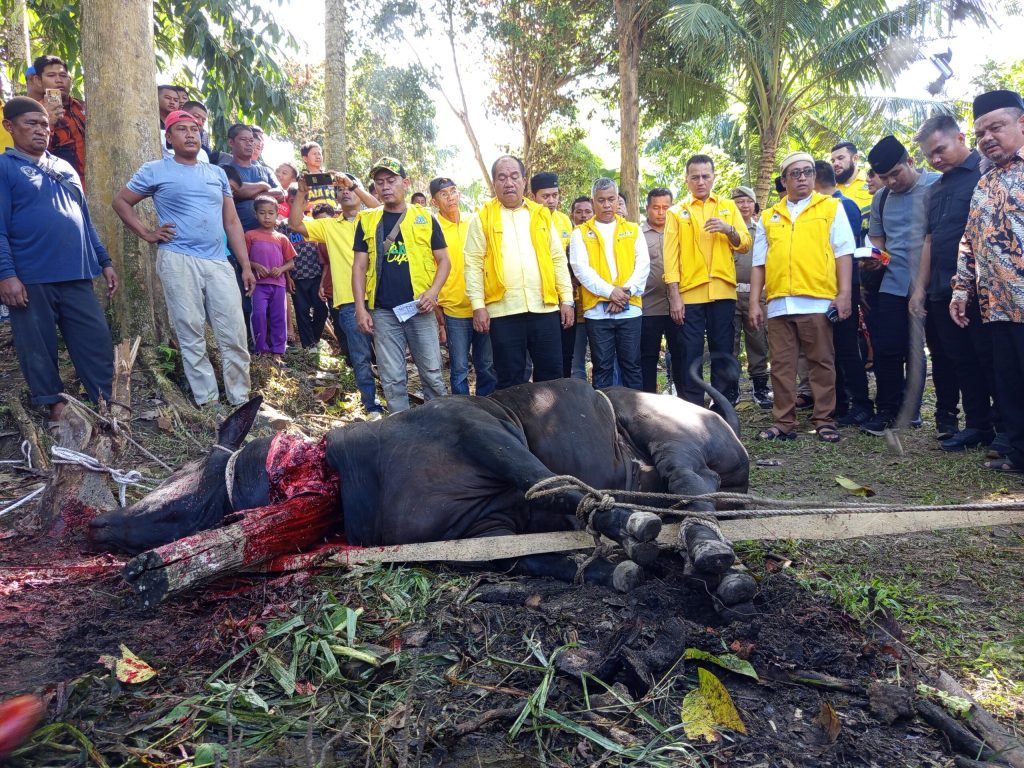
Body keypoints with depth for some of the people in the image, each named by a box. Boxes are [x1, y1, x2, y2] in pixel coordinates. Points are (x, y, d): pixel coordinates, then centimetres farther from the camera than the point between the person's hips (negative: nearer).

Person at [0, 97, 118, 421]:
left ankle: (109, 402, 10)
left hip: (76, 275, 5)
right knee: (38, 348, 4)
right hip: (30, 279, -5)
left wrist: (105, 262, 16)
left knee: (97, 341, 3)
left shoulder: (66, 168, 18)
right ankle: (54, 405, 16)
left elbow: (85, 220, 22)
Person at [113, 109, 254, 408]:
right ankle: (208, 401, 8)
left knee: (234, 335, -2)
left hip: (219, 262, 3)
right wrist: (147, 233, 1)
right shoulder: (155, 171, 5)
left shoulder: (217, 173, 16)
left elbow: (232, 222, 14)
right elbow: (121, 201, 13)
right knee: (192, 335, 0)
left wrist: (246, 265, 8)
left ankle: (240, 401, 8)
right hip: (179, 261, -3)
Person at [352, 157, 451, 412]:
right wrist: (360, 308, -1)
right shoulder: (367, 220, 9)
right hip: (383, 312, 1)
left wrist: (433, 291, -10)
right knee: (392, 379, 5)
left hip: (420, 309, -1)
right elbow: (359, 266, 8)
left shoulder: (425, 218, 6)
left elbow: (443, 260, 7)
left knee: (432, 374, 3)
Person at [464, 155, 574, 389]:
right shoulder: (483, 217, 5)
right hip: (503, 310, -2)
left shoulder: (541, 214, 13)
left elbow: (558, 259, 12)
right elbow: (474, 264, -1)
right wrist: (478, 305, -9)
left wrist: (566, 299, 5)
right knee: (510, 379, 5)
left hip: (545, 308, 2)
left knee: (551, 374, 8)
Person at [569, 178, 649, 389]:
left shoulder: (633, 230, 13)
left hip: (630, 308, 1)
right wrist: (610, 291, -16)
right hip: (597, 310, -1)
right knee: (602, 367, 4)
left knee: (631, 365, 5)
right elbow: (581, 268, -5)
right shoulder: (581, 233, 7)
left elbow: (643, 264, 3)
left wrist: (627, 291, -13)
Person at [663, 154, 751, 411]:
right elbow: (671, 255, 0)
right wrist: (674, 296, -8)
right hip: (690, 293, -1)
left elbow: (745, 243, 7)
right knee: (692, 354, 0)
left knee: (722, 351, 5)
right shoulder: (677, 212, 7)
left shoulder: (728, 207, 13)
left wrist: (728, 230, -14)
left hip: (723, 291, 2)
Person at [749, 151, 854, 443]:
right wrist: (755, 302, 7)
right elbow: (759, 263, 15)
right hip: (779, 304, 3)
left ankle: (824, 420, 11)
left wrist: (844, 293, -7)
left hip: (818, 302, -3)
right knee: (782, 365, 5)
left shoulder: (831, 208, 9)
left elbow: (844, 253, 3)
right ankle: (783, 422, 11)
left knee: (822, 363, 2)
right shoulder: (769, 217, 17)